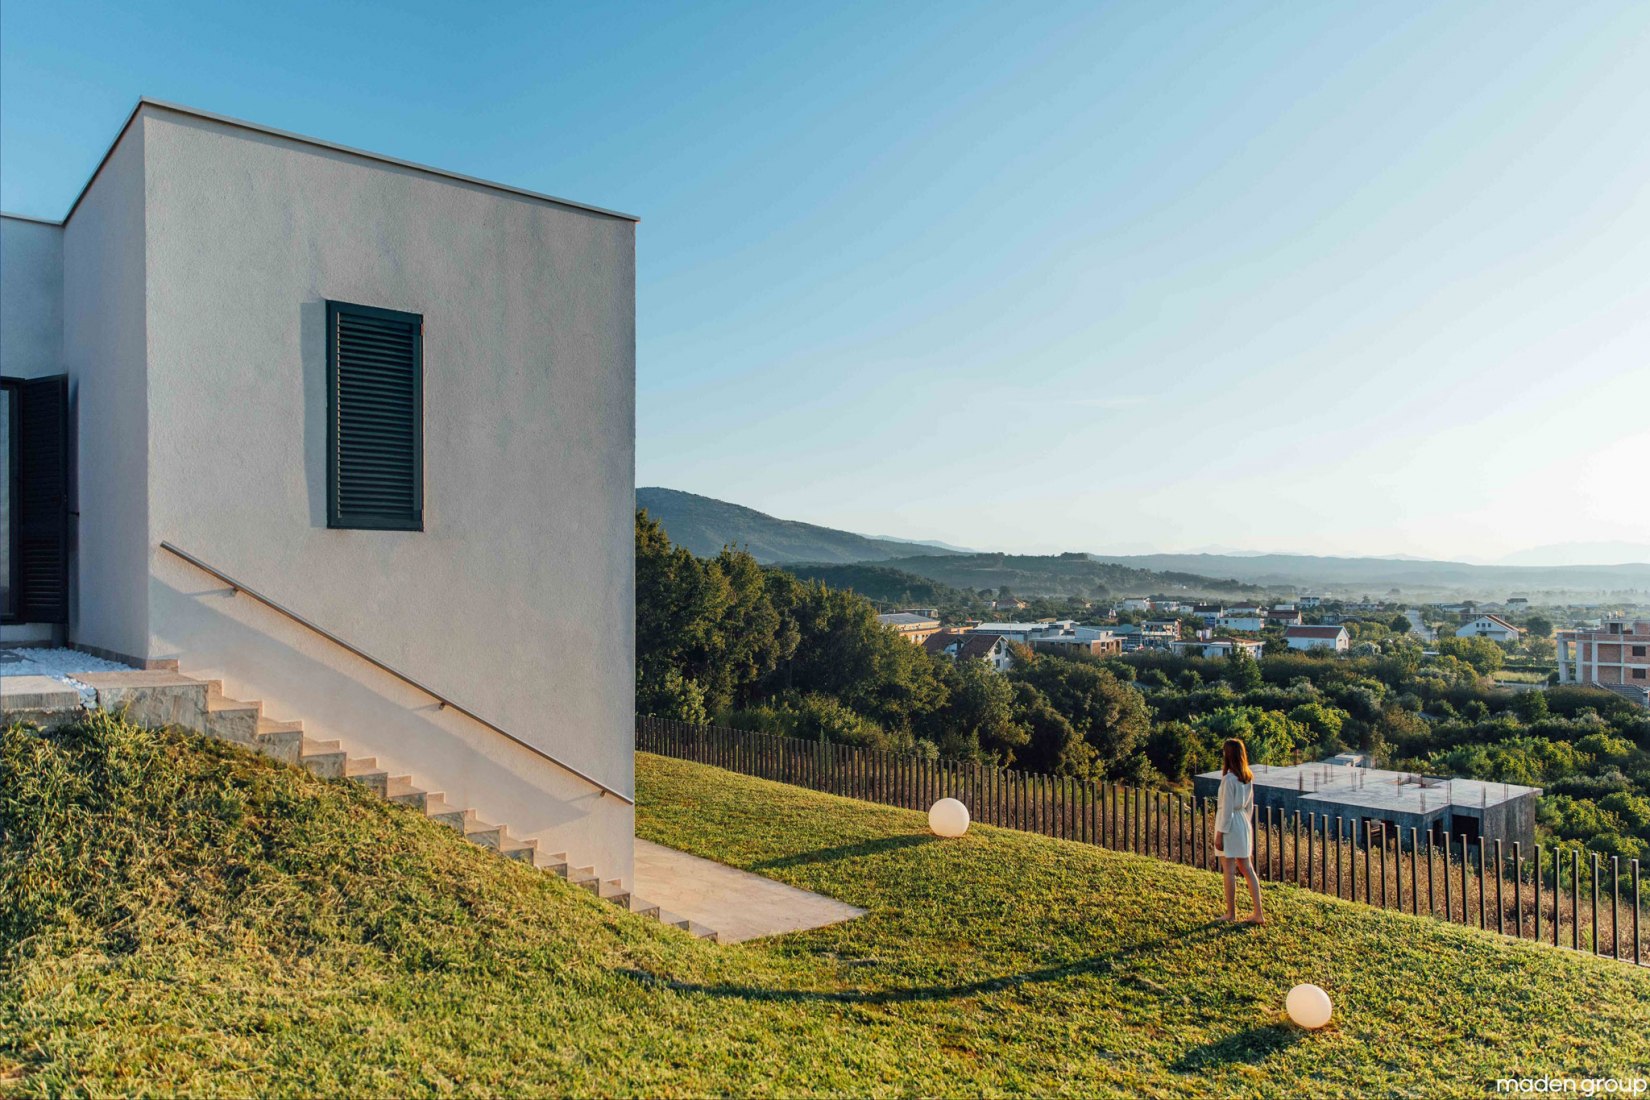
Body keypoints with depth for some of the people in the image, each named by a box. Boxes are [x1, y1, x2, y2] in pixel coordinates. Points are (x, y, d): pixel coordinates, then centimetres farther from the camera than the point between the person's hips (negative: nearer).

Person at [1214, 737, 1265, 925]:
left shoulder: (1229, 779, -18)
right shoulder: (1248, 778, 5)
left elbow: (1227, 809, -17)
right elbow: (1249, 805, 13)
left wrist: (1219, 833, -12)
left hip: (1230, 824, -8)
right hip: (1243, 822, 8)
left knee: (1229, 870, 2)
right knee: (1246, 868, 12)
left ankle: (1231, 914, 11)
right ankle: (1258, 913, 12)